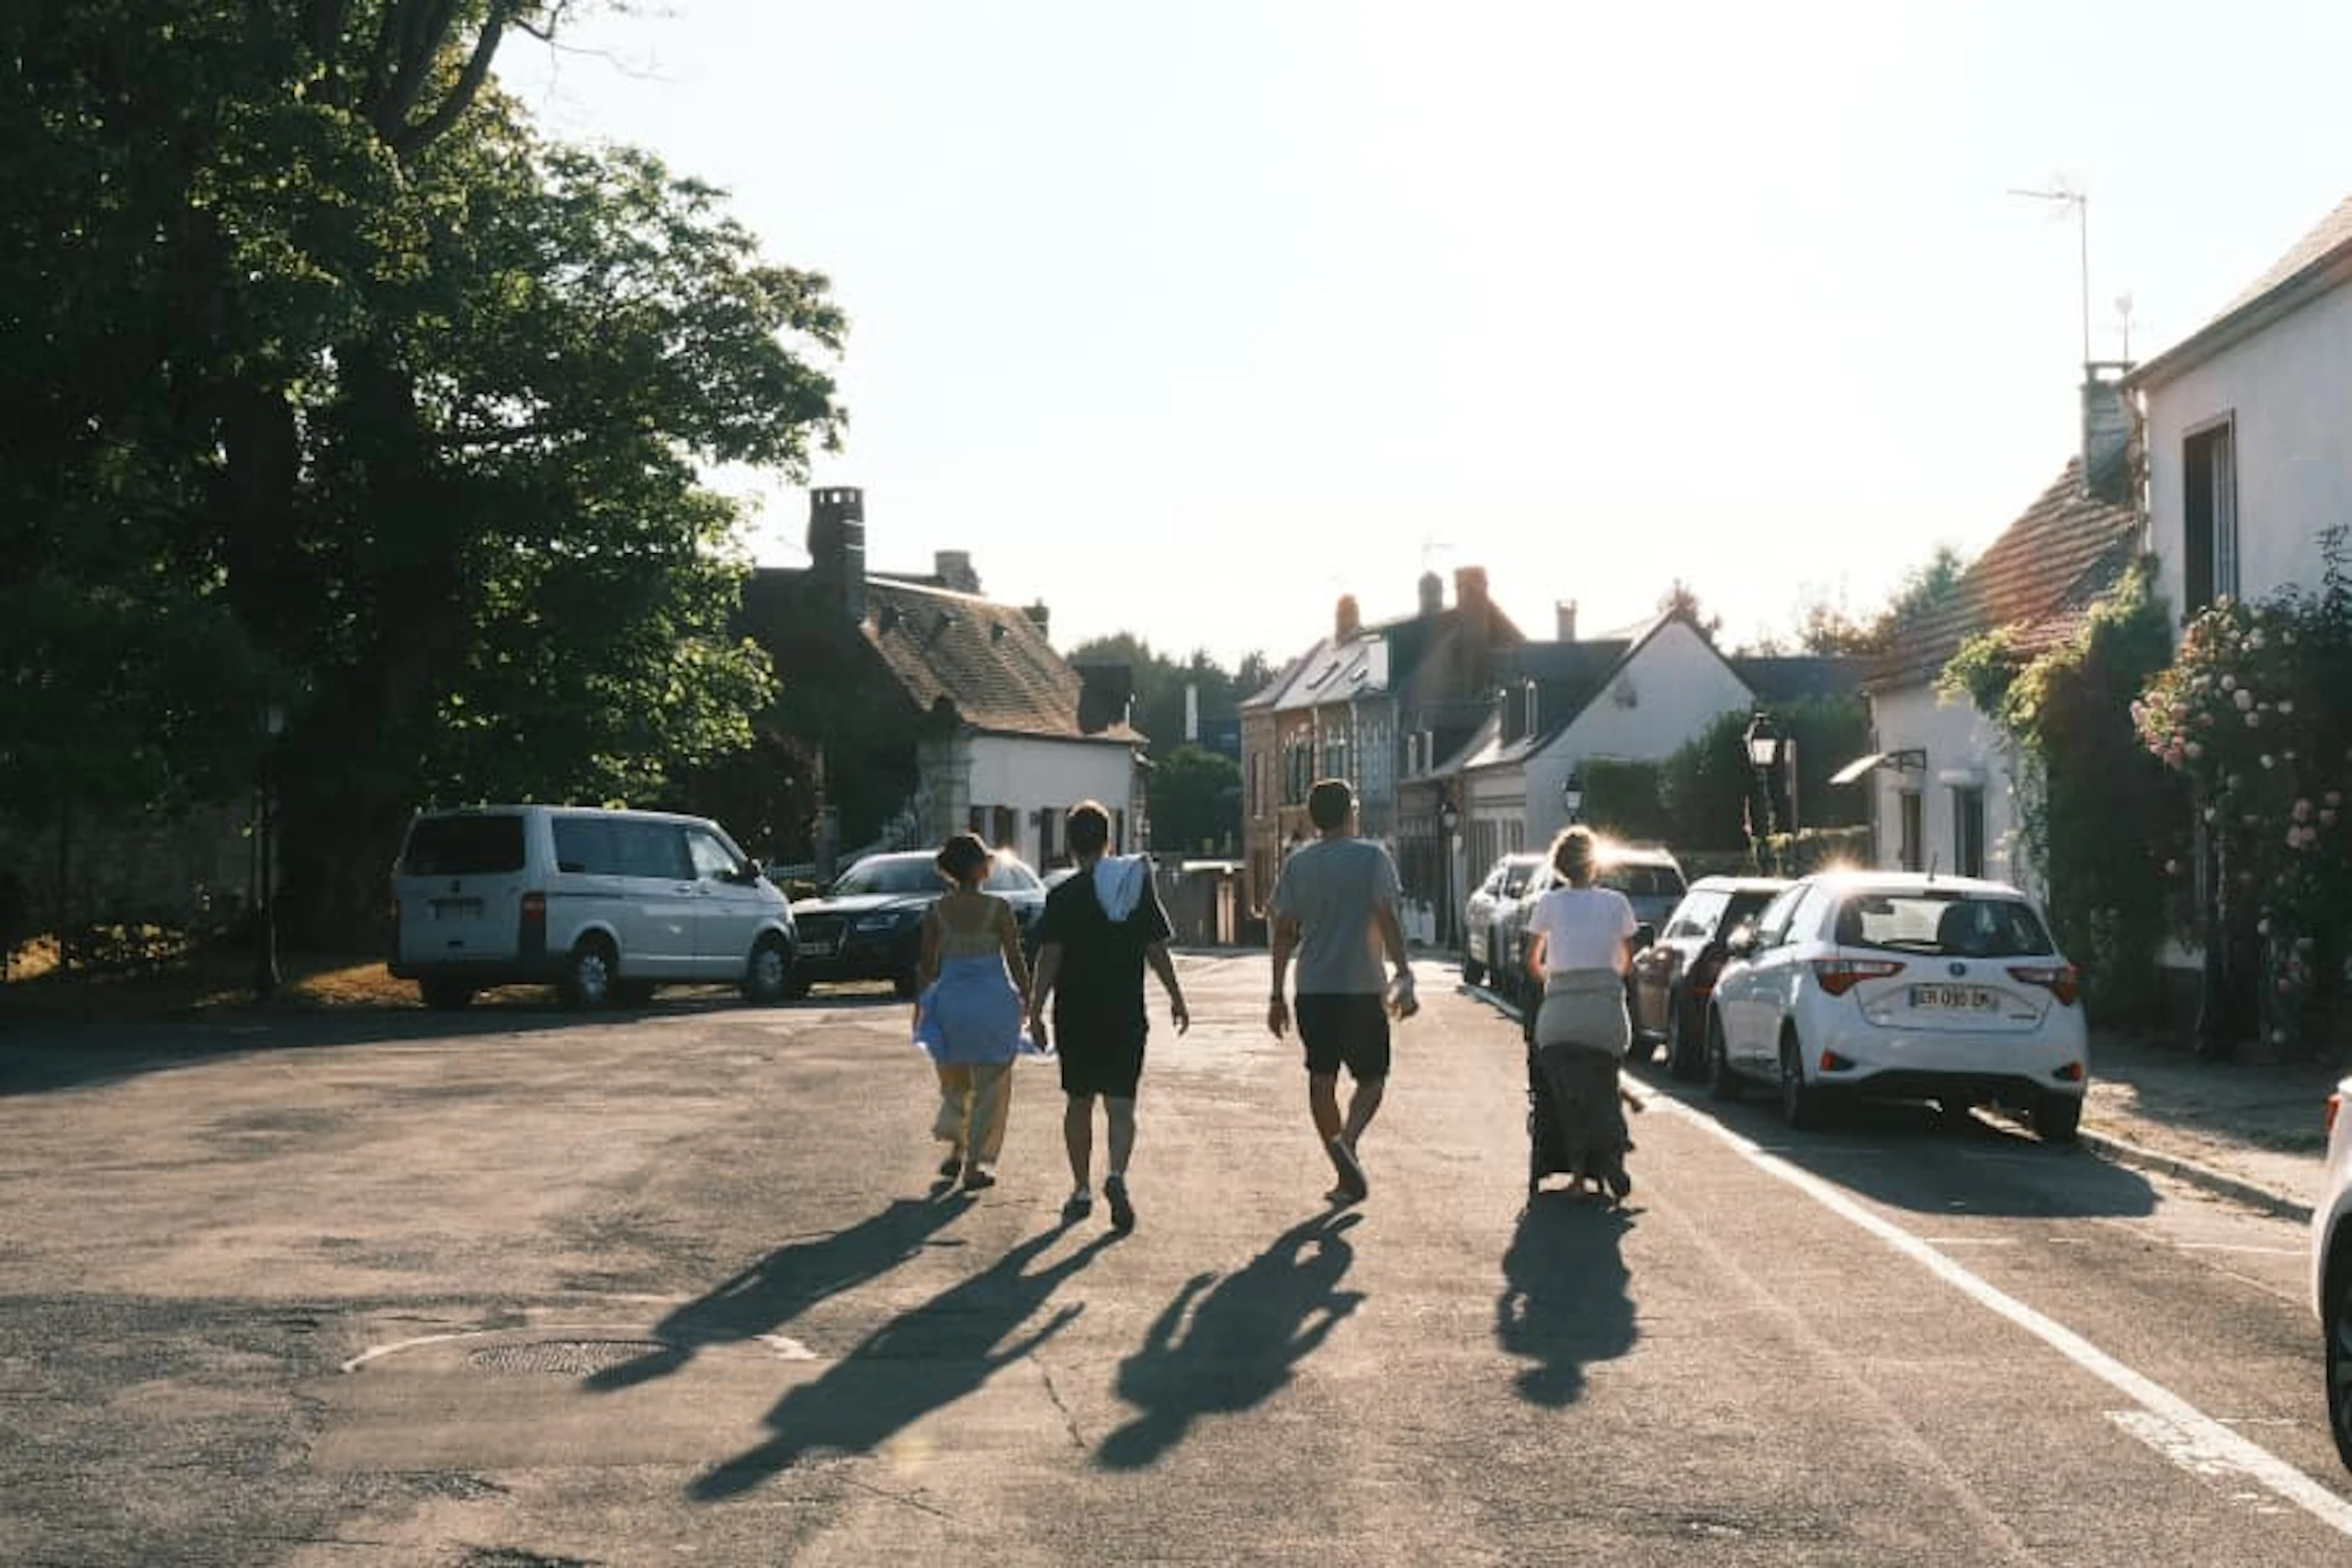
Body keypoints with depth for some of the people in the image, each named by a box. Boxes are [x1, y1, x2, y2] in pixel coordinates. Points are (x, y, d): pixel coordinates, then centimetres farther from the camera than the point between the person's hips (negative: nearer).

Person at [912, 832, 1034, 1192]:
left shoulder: (936, 911, -2)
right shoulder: (998, 909, -10)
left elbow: (926, 965, 3)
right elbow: (1016, 961, -6)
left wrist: (920, 1004, 16)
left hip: (950, 1001, 3)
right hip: (993, 1002, -3)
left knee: (955, 1084, 20)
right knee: (990, 1088, 8)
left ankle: (956, 1148, 6)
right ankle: (977, 1165, 5)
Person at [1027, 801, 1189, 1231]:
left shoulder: (1064, 896, -7)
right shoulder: (1140, 888, 2)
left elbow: (1049, 958, -11)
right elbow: (1158, 950, 6)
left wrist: (1035, 1010, -6)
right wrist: (1177, 999, 17)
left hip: (1076, 1016, -1)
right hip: (1127, 1016, 1)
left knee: (1078, 1103, 12)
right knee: (1120, 1104, 2)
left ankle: (1081, 1190, 17)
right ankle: (1116, 1174, -23)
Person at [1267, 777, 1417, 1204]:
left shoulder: (1297, 862, 7)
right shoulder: (1372, 856, -3)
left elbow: (1284, 932, 7)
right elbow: (1387, 919, -12)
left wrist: (1277, 996, 10)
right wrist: (1404, 977, -12)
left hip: (1312, 989, 3)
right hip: (1362, 988, -3)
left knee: (1321, 1080, 9)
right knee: (1371, 1078, 7)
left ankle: (1347, 1176, 10)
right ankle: (1348, 1139, -20)